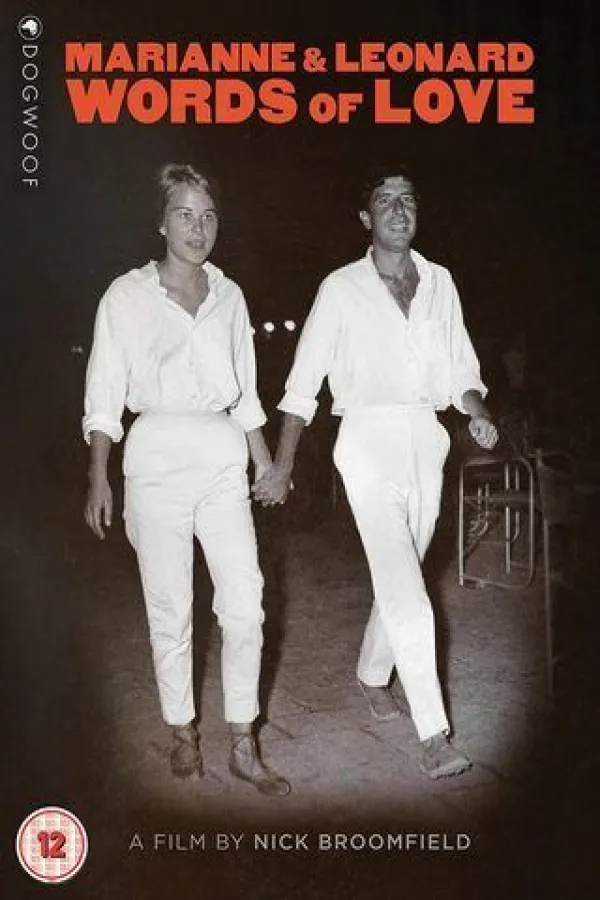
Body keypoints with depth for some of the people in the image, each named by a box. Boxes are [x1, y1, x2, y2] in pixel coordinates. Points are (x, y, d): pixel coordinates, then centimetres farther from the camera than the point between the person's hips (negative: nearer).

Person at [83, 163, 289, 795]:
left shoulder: (229, 296, 10)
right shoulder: (127, 295, 0)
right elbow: (104, 396, -1)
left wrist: (264, 461, 16)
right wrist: (98, 479, -5)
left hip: (224, 459, 3)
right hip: (157, 458, -3)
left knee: (245, 606, -3)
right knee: (170, 611, 4)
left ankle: (243, 747, 9)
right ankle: (183, 732, 23)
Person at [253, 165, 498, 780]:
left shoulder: (440, 283, 9)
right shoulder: (341, 289, -2)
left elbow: (460, 368, 13)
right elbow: (303, 383, -1)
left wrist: (477, 414, -8)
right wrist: (282, 467, -2)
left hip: (425, 441, 5)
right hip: (368, 443, -4)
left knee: (400, 583, 15)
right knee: (407, 593, -12)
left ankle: (372, 676, 39)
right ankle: (434, 735, -9)